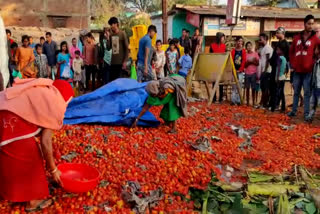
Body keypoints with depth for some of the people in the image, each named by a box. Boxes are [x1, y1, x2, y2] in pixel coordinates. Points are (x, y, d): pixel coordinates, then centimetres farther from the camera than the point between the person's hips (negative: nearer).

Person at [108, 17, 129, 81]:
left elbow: (127, 48, -6)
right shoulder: (111, 35, 11)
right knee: (112, 80, 7)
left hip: (121, 62, -5)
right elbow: (109, 48, 9)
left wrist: (125, 61, -12)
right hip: (113, 62, 5)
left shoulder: (122, 34, -5)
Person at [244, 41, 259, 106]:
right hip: (247, 73, 1)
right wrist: (248, 62, -13)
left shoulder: (255, 54, 4)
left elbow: (258, 63, 3)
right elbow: (244, 65, 4)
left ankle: (253, 102, 7)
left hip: (253, 73, -1)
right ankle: (247, 102, 9)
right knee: (247, 88, 2)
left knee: (253, 88, 0)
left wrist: (253, 61, -13)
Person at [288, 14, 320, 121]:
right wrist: (292, 63, 7)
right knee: (296, 92, 12)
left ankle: (307, 114, 5)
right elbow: (291, 51, 15)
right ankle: (294, 111, 22)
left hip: (308, 71, -3)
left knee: (307, 93, 0)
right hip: (297, 71, 3)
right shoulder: (297, 38, 8)